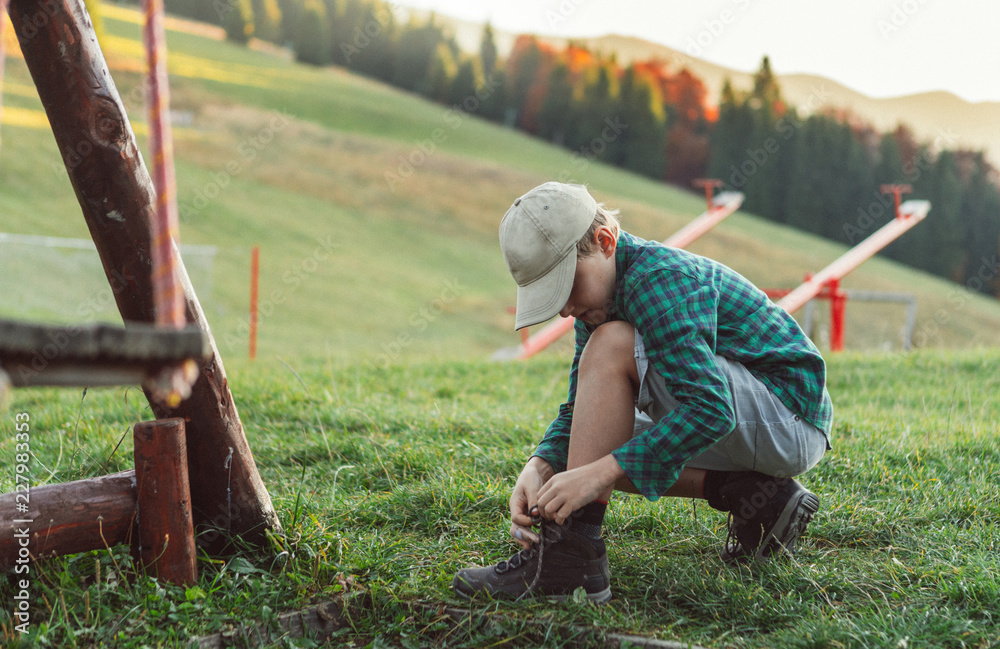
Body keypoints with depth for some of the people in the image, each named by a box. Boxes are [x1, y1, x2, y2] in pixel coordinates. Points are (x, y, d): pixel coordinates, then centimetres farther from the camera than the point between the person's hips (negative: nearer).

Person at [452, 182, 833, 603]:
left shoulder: (660, 279, -22)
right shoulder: (598, 296, 7)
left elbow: (710, 408, -31)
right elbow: (580, 412, 6)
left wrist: (598, 474, -33)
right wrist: (539, 467, -14)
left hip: (789, 416, -10)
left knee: (612, 347, -25)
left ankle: (570, 556, -25)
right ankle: (756, 500, 1)